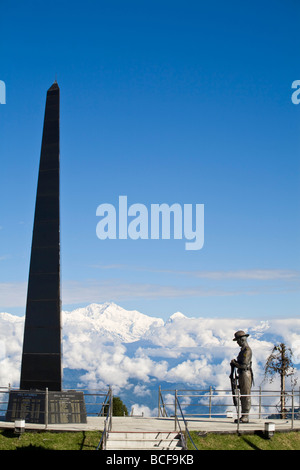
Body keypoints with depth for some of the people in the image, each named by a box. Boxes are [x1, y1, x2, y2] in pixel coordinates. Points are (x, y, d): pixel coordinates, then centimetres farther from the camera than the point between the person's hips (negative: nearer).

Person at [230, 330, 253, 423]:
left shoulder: (247, 350, -15)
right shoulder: (243, 349, 18)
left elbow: (243, 365, -21)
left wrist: (234, 363, -6)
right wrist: (235, 363, 5)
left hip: (246, 374, -10)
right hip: (241, 375, 10)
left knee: (246, 396, -7)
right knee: (243, 396, 12)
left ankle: (246, 417, -5)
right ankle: (243, 416, 16)